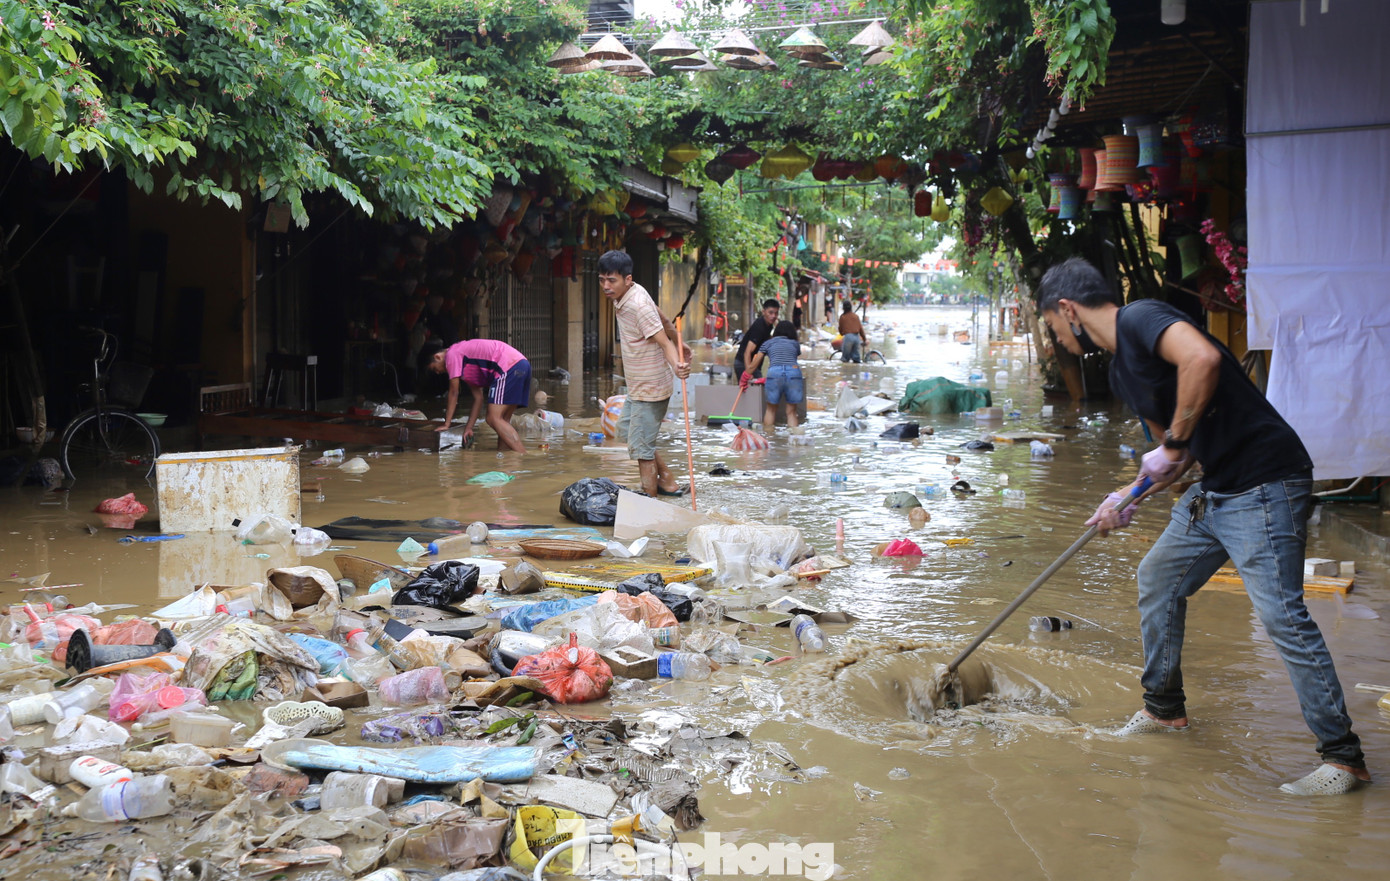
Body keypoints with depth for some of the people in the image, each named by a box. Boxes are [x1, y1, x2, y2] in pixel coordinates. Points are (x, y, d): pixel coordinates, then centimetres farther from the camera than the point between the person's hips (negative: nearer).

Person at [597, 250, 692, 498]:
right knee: (626, 428, 24)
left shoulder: (638, 306, -26)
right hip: (638, 385, 11)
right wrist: (681, 344, 24)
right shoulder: (626, 294, 2)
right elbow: (663, 320, 14)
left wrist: (676, 365, -48)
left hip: (650, 388, -11)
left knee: (640, 447, -5)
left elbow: (664, 342, -29)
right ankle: (668, 481, 29)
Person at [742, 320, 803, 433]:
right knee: (791, 411, 11)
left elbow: (753, 365, 29)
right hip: (794, 372, 1)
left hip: (774, 372, -1)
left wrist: (744, 379, 44)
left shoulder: (768, 343, 25)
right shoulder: (795, 344, 27)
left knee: (770, 409, 15)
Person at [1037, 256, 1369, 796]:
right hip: (1214, 488, 11)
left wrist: (1174, 443, -25)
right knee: (1158, 577, 19)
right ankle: (1164, 708, 34)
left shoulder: (1140, 319, -13)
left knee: (1281, 615, -13)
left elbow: (1202, 358, -34)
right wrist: (1128, 500, 16)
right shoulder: (1122, 369, 16)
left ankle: (1343, 756, -3)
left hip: (1263, 485, -11)